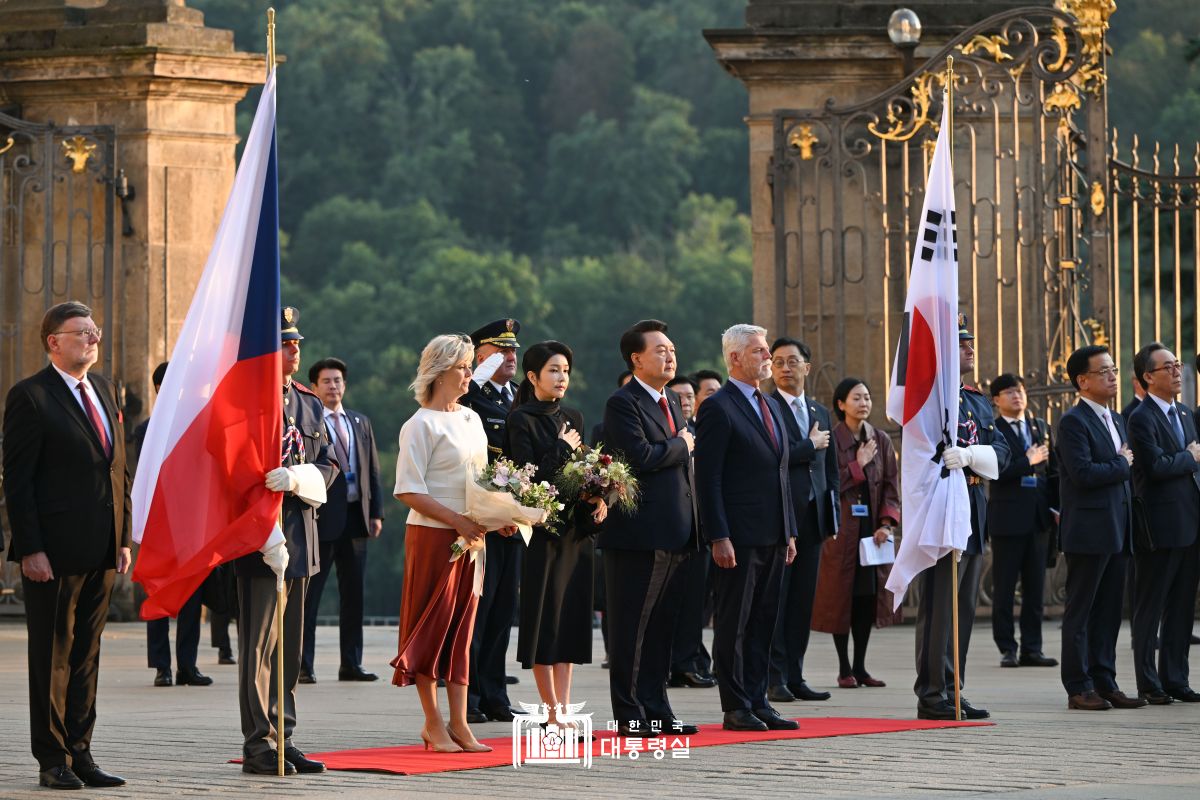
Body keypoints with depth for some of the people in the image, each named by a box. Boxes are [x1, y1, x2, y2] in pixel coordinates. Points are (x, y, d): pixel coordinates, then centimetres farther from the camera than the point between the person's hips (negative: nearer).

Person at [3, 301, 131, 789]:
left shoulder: (104, 390, 15)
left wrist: (123, 539, 12)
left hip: (101, 551, 7)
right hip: (54, 553, -7)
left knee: (86, 655, 10)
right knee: (51, 657, 0)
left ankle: (80, 753, 15)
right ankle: (52, 761, 6)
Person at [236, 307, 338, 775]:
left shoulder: (308, 404, 15)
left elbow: (327, 466, 11)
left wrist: (296, 477, -14)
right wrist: (268, 539, -21)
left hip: (300, 538, 8)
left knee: (290, 647, 11)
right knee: (259, 645, -6)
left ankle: (283, 741, 17)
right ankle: (258, 746, -3)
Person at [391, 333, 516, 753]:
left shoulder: (471, 419, 13)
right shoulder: (421, 424, -9)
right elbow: (408, 490, -14)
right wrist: (457, 521, -19)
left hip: (470, 535, 7)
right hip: (433, 535, -7)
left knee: (461, 625, 7)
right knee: (431, 624, -1)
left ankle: (458, 723, 9)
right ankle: (433, 723, 5)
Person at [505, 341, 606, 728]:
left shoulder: (572, 418, 14)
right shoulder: (522, 420, -6)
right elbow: (528, 477, -15)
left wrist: (597, 500, -1)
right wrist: (563, 449, -10)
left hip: (576, 529, 7)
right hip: (542, 530, -7)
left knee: (570, 619, 5)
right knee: (544, 620, -3)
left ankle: (562, 711, 7)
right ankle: (553, 713, 1)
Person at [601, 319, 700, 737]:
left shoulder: (671, 402, 19)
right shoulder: (623, 403, -9)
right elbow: (641, 457, -23)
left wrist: (692, 527, 17)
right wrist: (681, 445, -7)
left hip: (673, 534, 9)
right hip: (639, 533, -9)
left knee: (661, 626, 12)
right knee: (632, 627, -4)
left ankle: (656, 710, 16)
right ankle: (629, 715, -1)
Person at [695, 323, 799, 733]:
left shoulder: (771, 407, 18)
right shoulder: (718, 408, -8)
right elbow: (708, 478, -13)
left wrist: (790, 532, 17)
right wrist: (719, 537, -18)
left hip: (773, 536, 8)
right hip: (739, 537, -8)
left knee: (763, 622, 9)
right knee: (733, 624, -2)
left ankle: (757, 702, 14)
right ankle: (736, 709, 0)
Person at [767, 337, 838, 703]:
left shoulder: (821, 413, 18)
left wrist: (831, 512, 14)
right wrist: (810, 446, -8)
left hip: (811, 518, 6)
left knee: (803, 600, 7)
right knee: (775, 599, -5)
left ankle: (794, 676, 11)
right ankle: (774, 678, -4)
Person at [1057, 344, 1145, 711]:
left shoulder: (1116, 420, 18)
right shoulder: (1073, 422, -11)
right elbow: (1083, 473, -21)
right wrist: (1121, 465, -9)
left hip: (1115, 534, 8)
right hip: (1088, 532, -8)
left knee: (1109, 611, 10)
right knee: (1080, 611, -2)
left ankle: (1104, 683, 14)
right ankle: (1079, 688, 0)